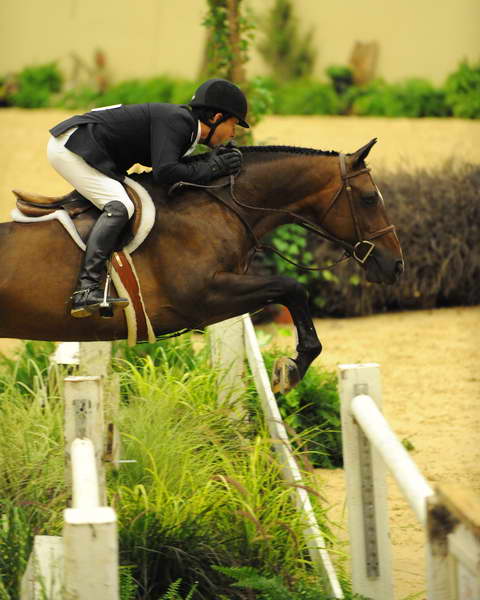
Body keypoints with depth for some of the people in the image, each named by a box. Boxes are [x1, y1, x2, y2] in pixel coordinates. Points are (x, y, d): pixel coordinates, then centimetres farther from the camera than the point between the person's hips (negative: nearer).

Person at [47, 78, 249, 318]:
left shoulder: (182, 120, 13)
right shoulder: (176, 120, -16)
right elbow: (164, 171, -27)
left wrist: (212, 160, 6)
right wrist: (210, 168, -14)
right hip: (72, 146, -11)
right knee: (119, 206, -23)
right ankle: (86, 290, -35)